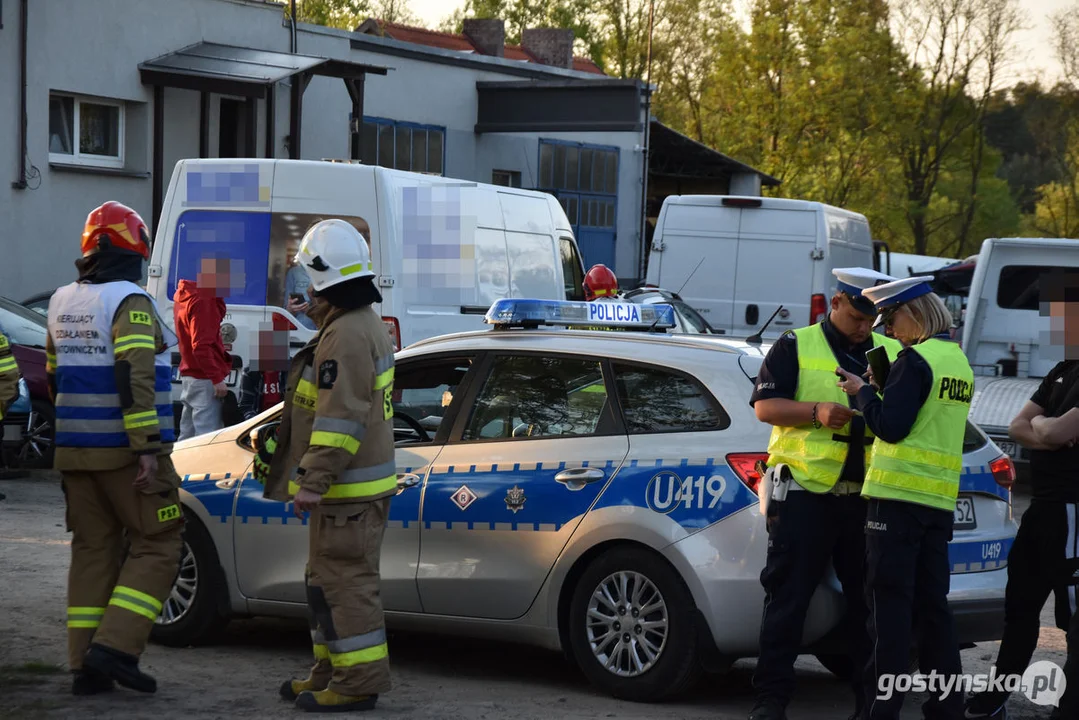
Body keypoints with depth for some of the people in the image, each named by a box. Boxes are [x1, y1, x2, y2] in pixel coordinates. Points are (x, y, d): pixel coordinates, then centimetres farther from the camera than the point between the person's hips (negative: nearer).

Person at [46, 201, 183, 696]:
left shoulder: (62, 303, 12)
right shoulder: (130, 302, -13)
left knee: (92, 551, 10)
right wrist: (147, 448, -22)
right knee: (156, 546, 1)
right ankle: (115, 647, -10)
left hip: (75, 451, 7)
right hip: (125, 452, -7)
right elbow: (134, 378, -23)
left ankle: (86, 666, 8)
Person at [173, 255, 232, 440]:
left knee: (188, 437, 14)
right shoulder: (203, 301, -17)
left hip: (189, 376, 10)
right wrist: (216, 378, -23)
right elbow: (201, 346, -23)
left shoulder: (185, 296, 13)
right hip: (205, 380, -10)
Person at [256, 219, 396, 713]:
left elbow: (340, 417, -26)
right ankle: (332, 673, 25)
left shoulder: (346, 336, -20)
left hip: (347, 490, -11)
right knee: (328, 581, 17)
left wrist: (313, 481, -26)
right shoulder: (366, 325, 16)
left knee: (342, 583, -7)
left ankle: (359, 682, -4)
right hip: (351, 484, 11)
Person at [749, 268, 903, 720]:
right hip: (806, 491, -3)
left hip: (870, 494, 3)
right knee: (788, 596, -2)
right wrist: (816, 411, -17)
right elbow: (765, 406, -1)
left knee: (868, 598, 6)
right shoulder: (797, 347, 4)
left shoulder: (893, 353, 14)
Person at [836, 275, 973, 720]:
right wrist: (882, 387, 15)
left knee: (889, 603, -5)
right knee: (931, 604, 12)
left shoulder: (915, 359, -11)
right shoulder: (959, 362, 16)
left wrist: (861, 392, -1)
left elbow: (891, 427, -15)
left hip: (899, 495, -8)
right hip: (940, 499, 8)